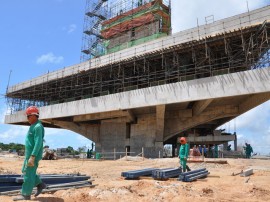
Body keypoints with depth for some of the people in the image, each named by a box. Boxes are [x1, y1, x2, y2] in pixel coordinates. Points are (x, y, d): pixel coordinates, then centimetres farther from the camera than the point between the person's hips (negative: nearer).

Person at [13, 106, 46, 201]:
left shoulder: (38, 127, -19)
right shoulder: (34, 126, 15)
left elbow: (38, 143, -26)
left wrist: (32, 157, -29)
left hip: (33, 154, -10)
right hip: (30, 153, 10)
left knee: (28, 174, -3)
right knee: (25, 171, 16)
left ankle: (26, 195, 6)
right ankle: (40, 184, 20)